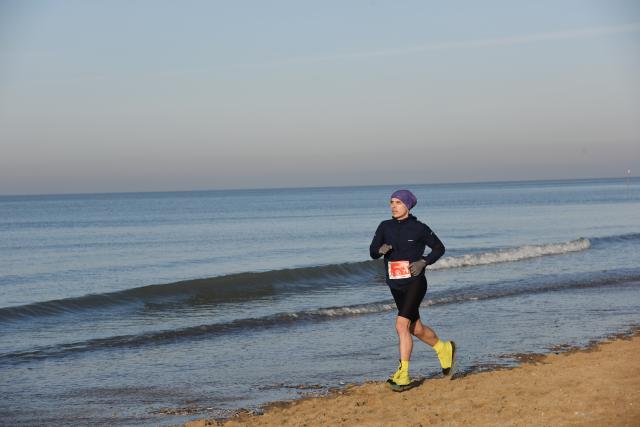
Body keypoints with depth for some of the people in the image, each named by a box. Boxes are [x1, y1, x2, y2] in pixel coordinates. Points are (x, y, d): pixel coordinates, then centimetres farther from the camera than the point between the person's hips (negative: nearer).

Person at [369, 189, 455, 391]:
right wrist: (381, 250, -20)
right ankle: (444, 349, 44)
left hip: (415, 283, -6)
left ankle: (403, 375, -19)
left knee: (402, 324, -21)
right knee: (417, 329, 17)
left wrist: (423, 262, -12)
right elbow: (372, 252, 3)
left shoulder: (419, 228, -7)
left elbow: (439, 248, 3)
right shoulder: (385, 227, 4)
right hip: (396, 286, 6)